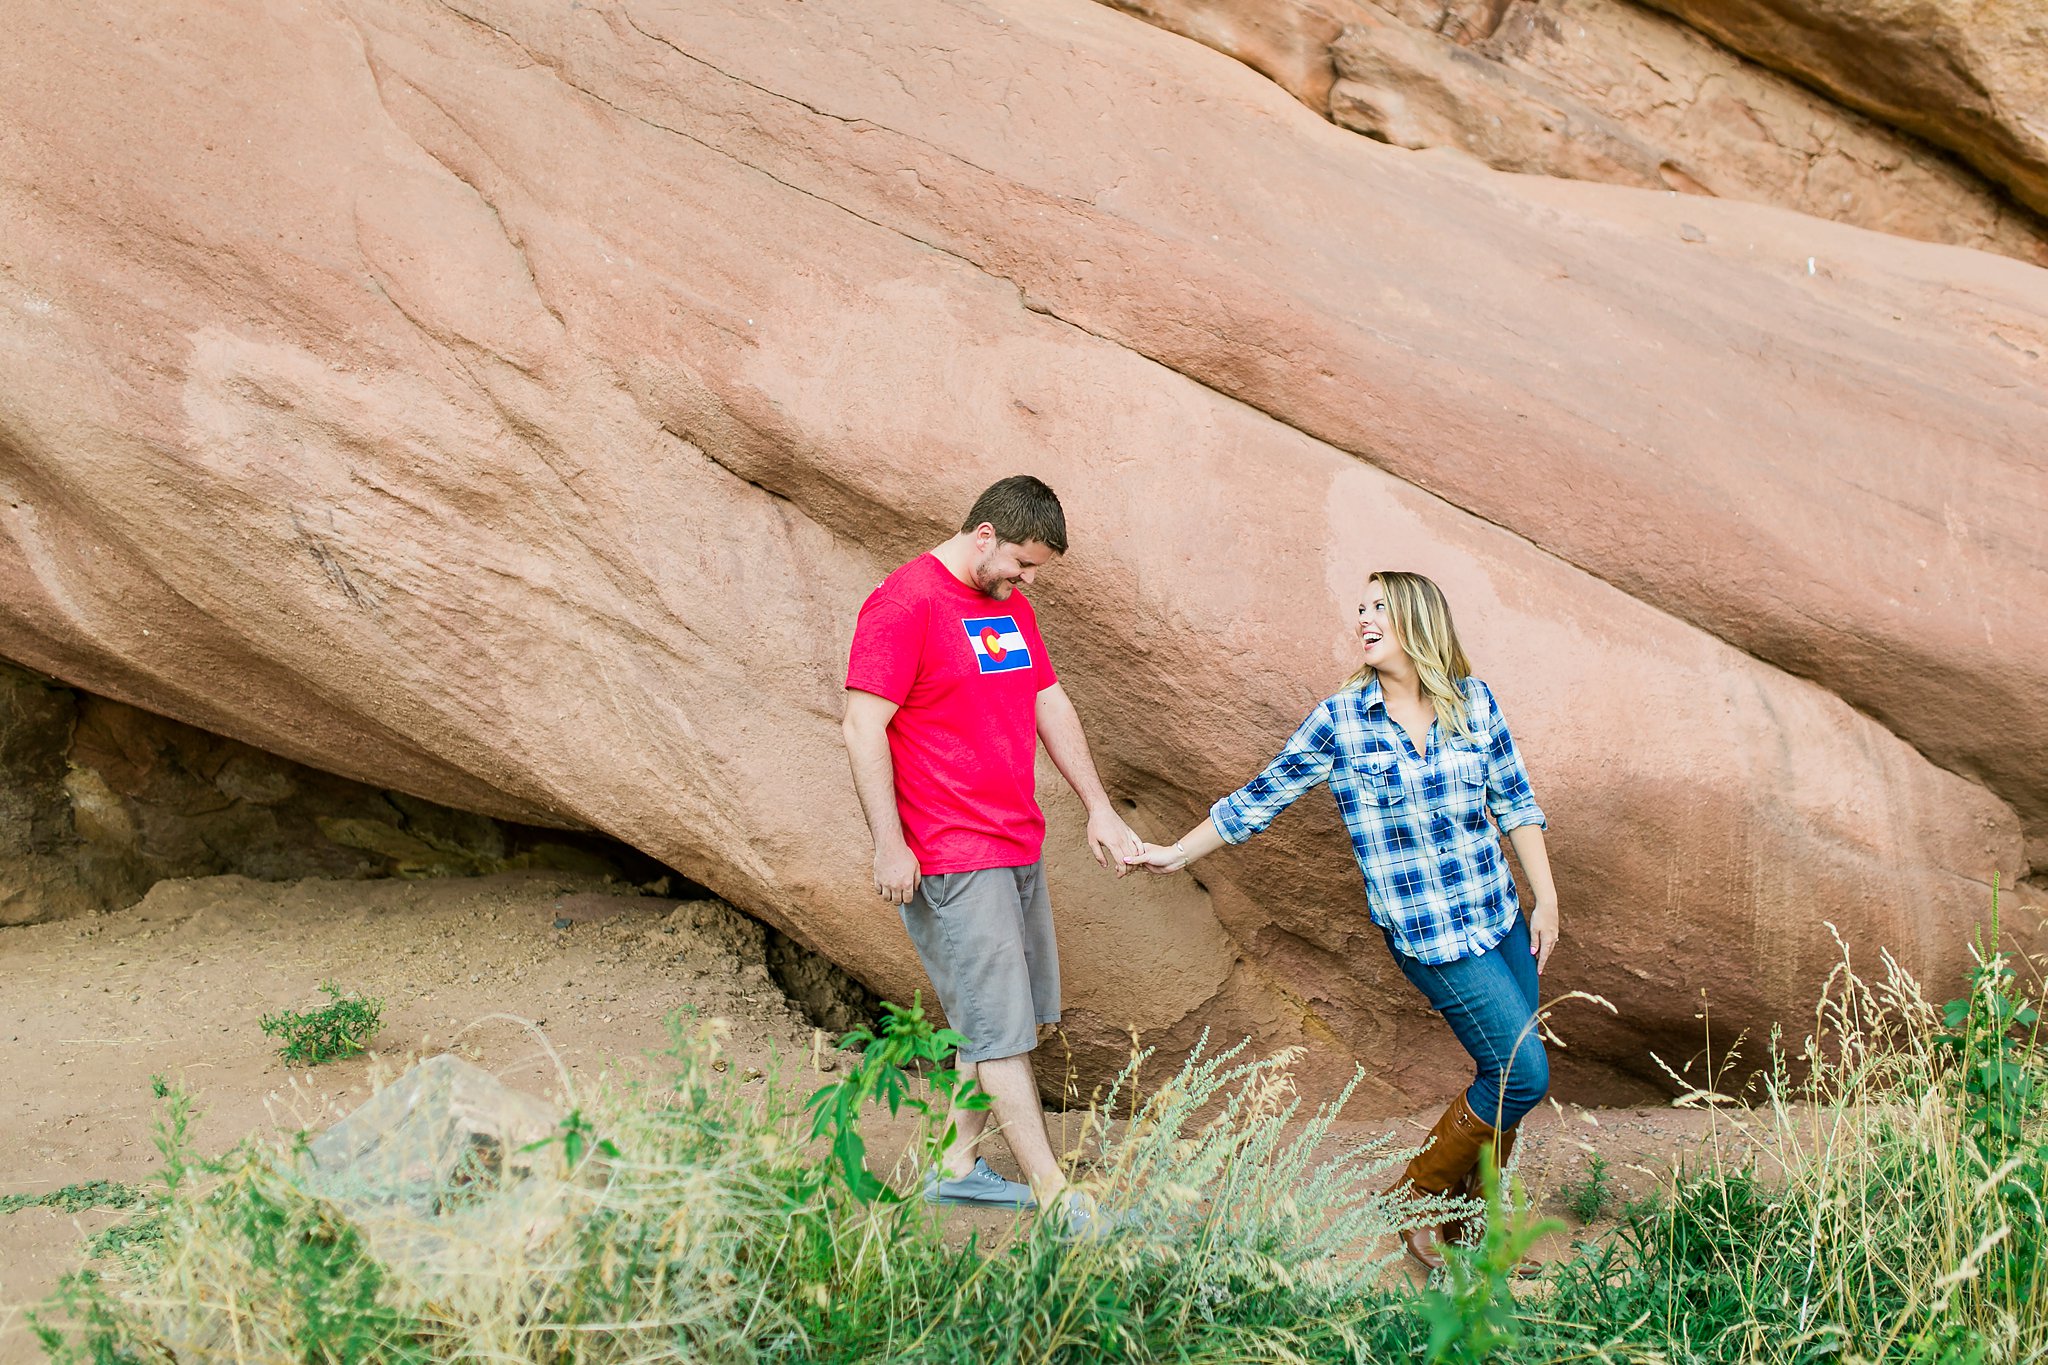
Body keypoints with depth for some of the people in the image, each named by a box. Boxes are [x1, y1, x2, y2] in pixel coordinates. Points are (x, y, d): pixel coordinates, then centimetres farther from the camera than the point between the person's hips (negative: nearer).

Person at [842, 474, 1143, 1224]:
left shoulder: (1011, 604, 14)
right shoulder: (904, 602, -12)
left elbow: (1053, 708, 19)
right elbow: (863, 729, -15)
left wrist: (1100, 810, 15)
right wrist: (890, 845, -17)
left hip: (1018, 846, 9)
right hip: (951, 857, -9)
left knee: (1007, 1020, 11)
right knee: (1000, 1030, -5)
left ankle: (958, 1168, 22)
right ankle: (1056, 1200, -2)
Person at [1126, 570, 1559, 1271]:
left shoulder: (1475, 702, 3)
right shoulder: (1339, 723, -5)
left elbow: (1516, 804, 9)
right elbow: (1258, 799, 4)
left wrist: (1547, 898, 6)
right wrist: (1176, 852, 6)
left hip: (1501, 918, 4)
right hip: (1430, 936, -4)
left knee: (1507, 1079, 5)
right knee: (1523, 1074, -10)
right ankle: (1417, 1200, 8)